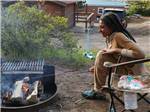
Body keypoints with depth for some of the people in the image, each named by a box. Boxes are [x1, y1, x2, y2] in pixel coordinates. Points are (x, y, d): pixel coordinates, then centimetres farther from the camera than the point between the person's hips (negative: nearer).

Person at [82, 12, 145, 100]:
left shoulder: (118, 36, -22)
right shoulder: (110, 37, 5)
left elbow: (140, 54, -31)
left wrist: (116, 50, -26)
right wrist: (98, 66, 1)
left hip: (131, 73, -9)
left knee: (101, 55, -17)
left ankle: (98, 91, -5)